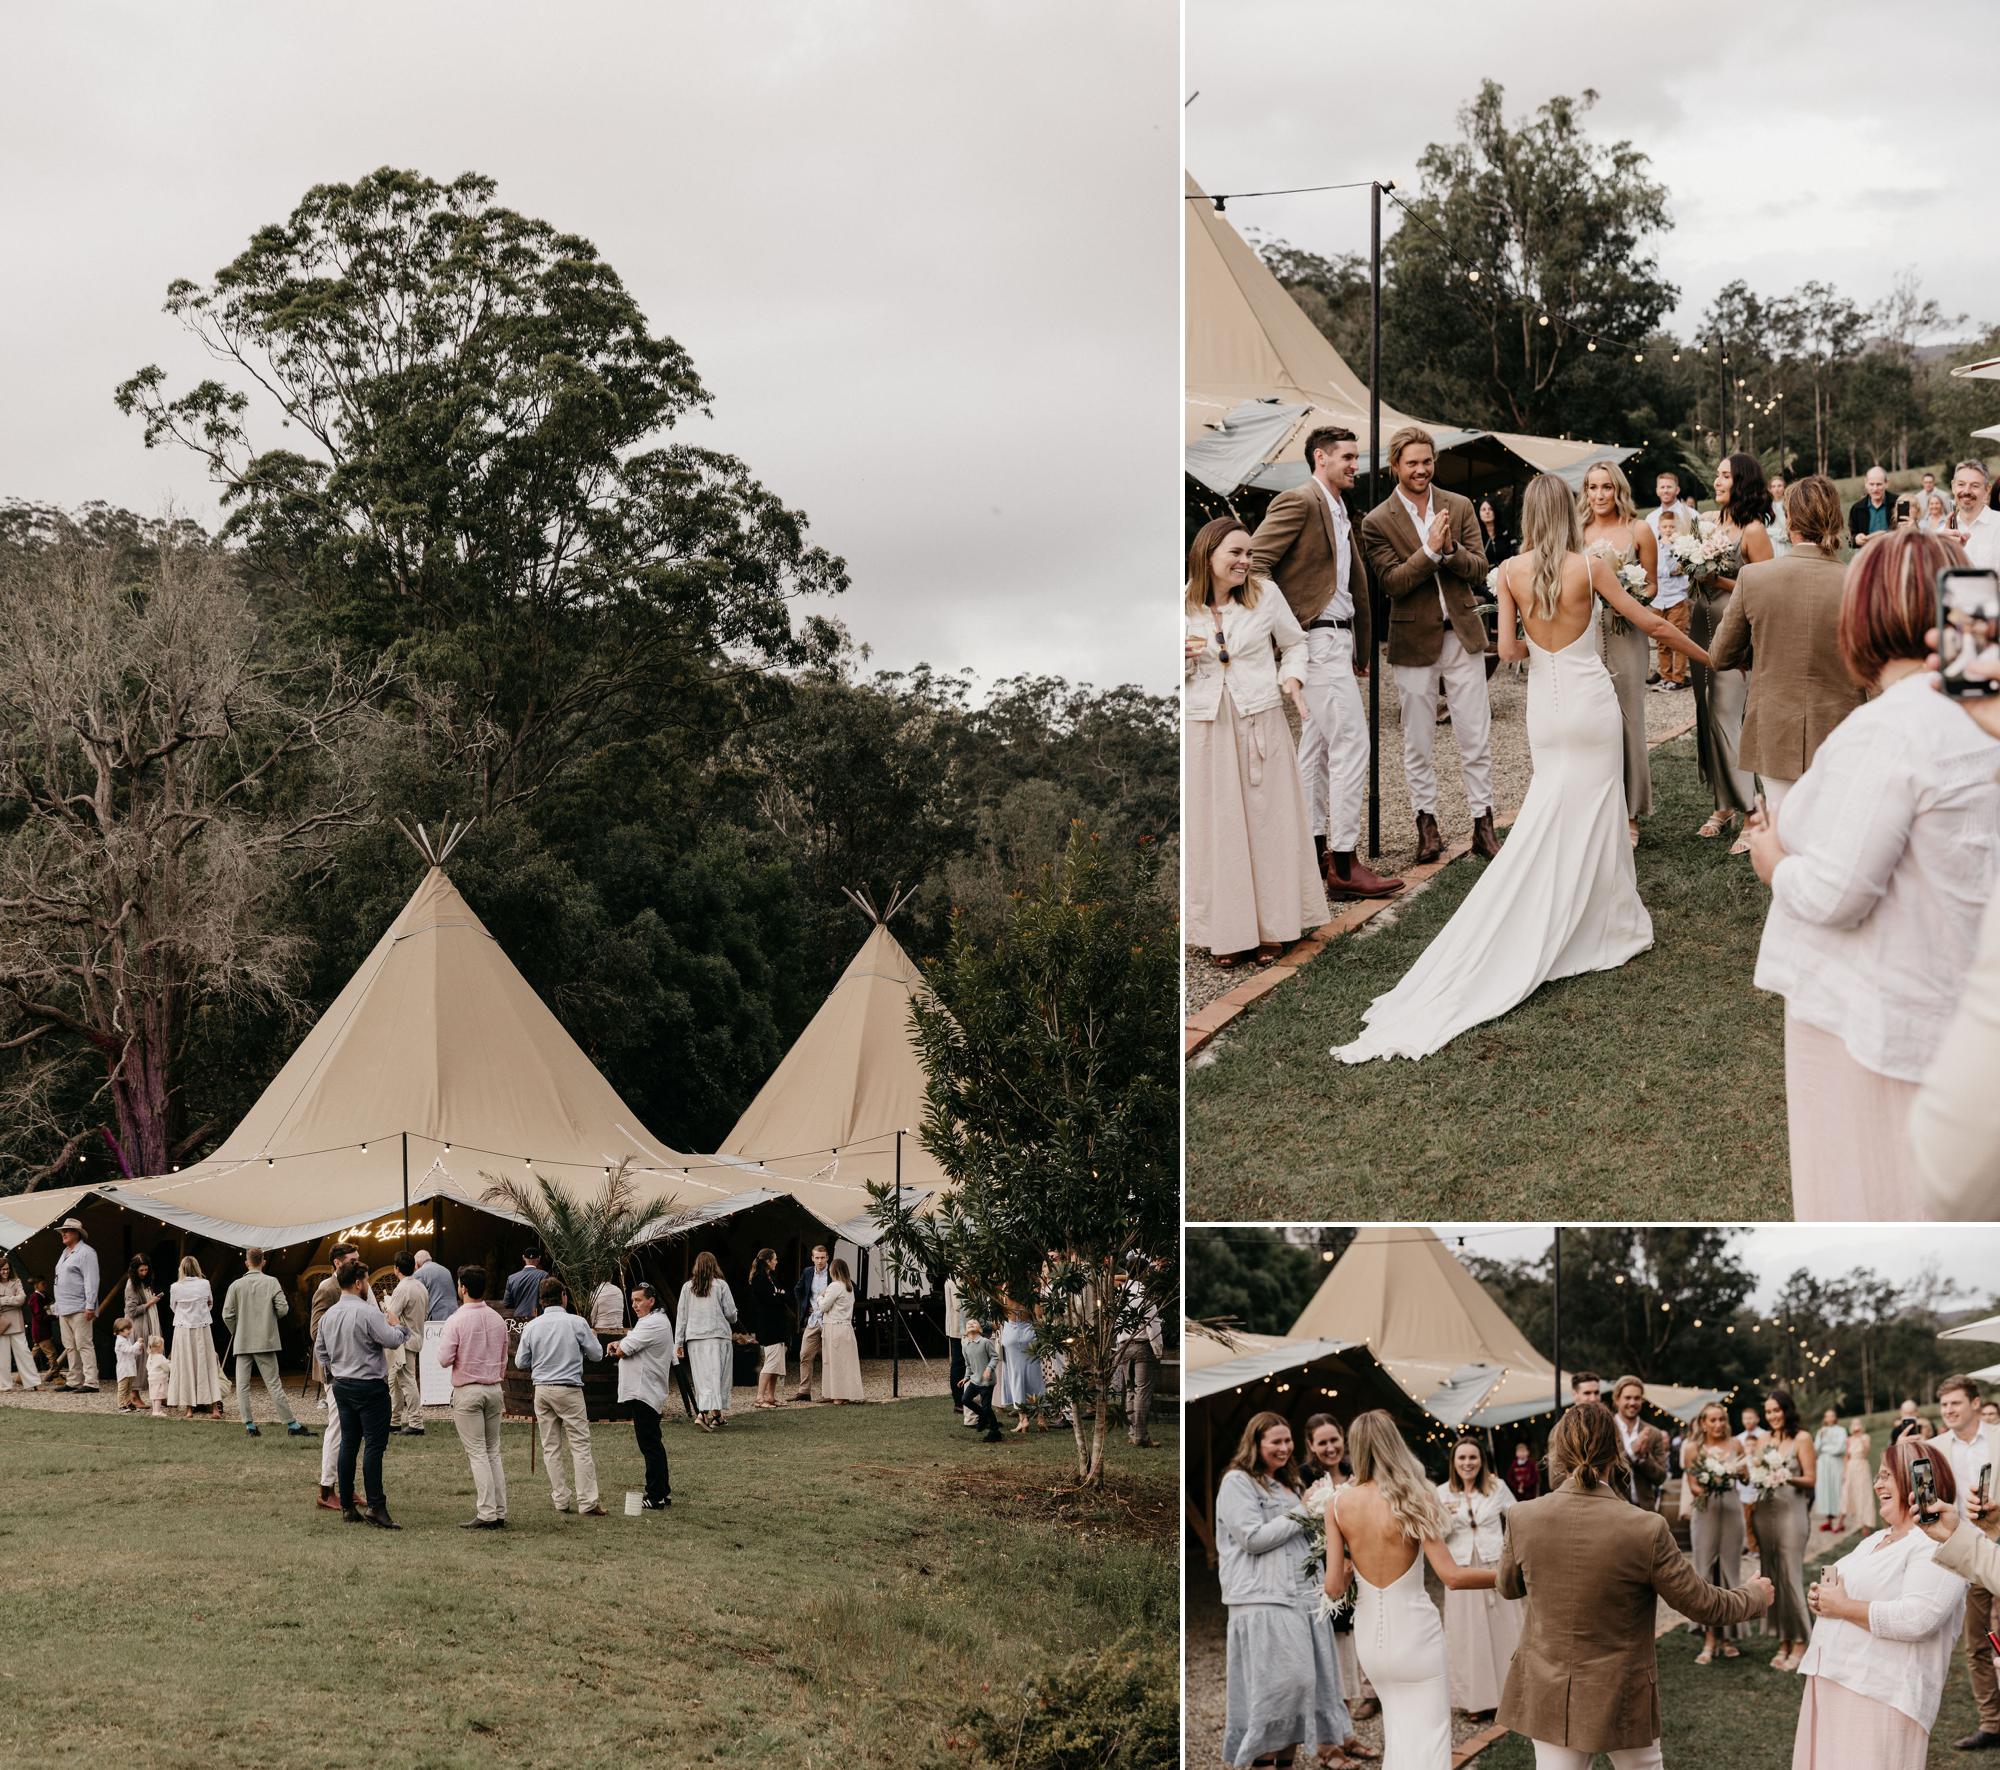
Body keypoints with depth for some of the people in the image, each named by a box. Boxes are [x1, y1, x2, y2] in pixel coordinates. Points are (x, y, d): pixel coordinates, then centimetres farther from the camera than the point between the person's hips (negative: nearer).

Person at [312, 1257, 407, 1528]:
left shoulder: (329, 1315, 9)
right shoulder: (367, 1312, -16)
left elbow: (319, 1350, 18)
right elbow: (392, 1341, -17)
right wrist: (395, 1325, 3)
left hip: (341, 1384, 8)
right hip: (369, 1386, -8)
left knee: (348, 1444, 11)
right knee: (374, 1445, -8)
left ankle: (347, 1506, 13)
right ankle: (375, 1507, -13)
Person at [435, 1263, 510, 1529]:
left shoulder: (456, 1320, -13)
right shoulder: (497, 1319, 6)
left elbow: (444, 1360, -13)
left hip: (467, 1391, -5)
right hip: (493, 1388, 5)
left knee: (477, 1453, -3)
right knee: (493, 1452, 10)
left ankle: (486, 1514, -7)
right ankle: (499, 1513, 9)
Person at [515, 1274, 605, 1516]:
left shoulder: (531, 1327, 2)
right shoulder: (576, 1323, -7)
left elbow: (520, 1363, 7)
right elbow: (597, 1355, 0)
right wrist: (582, 1344, 21)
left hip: (542, 1389, 4)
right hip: (569, 1390, -4)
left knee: (550, 1447, 11)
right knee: (580, 1445, -2)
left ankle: (560, 1499, 12)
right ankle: (586, 1502, -6)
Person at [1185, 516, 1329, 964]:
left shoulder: (1265, 594, -2)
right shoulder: (1183, 605, -1)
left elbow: (1295, 643, 12)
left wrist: (1292, 677, -6)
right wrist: (1181, 656, -13)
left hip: (1260, 724, 0)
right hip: (1205, 727, 0)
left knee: (1268, 822, 5)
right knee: (1217, 827, 3)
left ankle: (1271, 927, 16)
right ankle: (1229, 931, 12)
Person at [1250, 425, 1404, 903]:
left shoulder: (1340, 513, 17)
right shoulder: (1298, 502, -11)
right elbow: (1253, 561, -19)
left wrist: (1361, 651, 20)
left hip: (1337, 638, 10)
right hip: (1319, 639, -10)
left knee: (1316, 746, 13)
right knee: (1351, 744, -12)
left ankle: (1313, 850, 20)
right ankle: (1343, 866, -12)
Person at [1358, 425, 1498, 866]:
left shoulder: (1459, 507, 3)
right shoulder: (1378, 522, -5)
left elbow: (1479, 569, -1)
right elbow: (1392, 583, -13)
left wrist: (1450, 549, -20)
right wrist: (1430, 550, -23)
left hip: (1462, 634, 2)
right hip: (1414, 640, -2)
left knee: (1476, 738, 3)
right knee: (1417, 742, 7)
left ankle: (1483, 825, 8)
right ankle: (1427, 824, 17)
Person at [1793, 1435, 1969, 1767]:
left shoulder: (1936, 1544, -12)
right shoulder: (1877, 1540, 19)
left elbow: (1917, 1619, -25)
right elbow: (1847, 1591, 28)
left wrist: (1843, 1607, -16)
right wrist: (1824, 1597, 3)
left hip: (1880, 1694, -9)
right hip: (1832, 1679, 9)